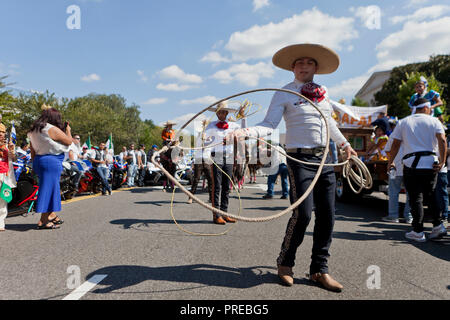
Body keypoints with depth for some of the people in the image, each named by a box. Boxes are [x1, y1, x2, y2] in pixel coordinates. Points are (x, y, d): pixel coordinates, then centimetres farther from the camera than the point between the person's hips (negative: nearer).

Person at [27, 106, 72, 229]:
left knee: (51, 188, 18)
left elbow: (33, 152, 15)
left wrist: (35, 163, 21)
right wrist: (68, 130, 11)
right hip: (51, 161, -9)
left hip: (38, 161, 9)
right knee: (49, 188, -3)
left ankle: (51, 215, 27)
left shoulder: (34, 130, 12)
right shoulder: (52, 129, -14)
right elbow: (69, 141, -5)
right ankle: (43, 221, 0)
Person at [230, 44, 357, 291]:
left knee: (327, 215, 5)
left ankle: (319, 270, 18)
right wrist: (245, 131, -28)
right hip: (301, 159, -6)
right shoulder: (285, 93, -1)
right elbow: (269, 125, -11)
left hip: (325, 159, 6)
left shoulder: (323, 92, 15)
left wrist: (344, 144, 37)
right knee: (302, 213, -12)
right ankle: (285, 264, 12)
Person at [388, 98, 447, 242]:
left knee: (416, 198, 1)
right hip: (430, 165, 2)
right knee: (430, 195, 18)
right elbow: (442, 140, -6)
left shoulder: (403, 122, 8)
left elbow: (395, 145, 4)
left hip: (411, 165, -1)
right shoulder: (433, 121, 7)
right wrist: (442, 161, -3)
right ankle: (438, 226, 14)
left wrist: (390, 162, 13)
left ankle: (418, 232, 4)